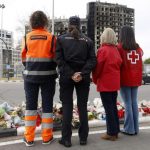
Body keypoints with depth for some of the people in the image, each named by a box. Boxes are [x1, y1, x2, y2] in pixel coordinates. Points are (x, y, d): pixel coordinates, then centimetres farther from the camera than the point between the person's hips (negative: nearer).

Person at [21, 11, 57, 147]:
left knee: (31, 105, 9)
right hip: (48, 75, -1)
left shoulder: (27, 37, 0)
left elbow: (24, 58, 5)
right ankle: (47, 137, 14)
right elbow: (55, 58, 1)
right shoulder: (51, 37, -3)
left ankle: (29, 138, 12)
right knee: (47, 105, 7)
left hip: (30, 75, 1)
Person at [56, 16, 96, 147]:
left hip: (66, 77, -1)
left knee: (67, 106, 5)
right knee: (82, 106, 9)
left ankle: (66, 139, 7)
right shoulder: (88, 40, 5)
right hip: (83, 78, 2)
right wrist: (82, 74, -13)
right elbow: (92, 60, -6)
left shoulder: (61, 39, 1)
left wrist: (70, 74, -13)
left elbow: (59, 59, -10)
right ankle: (83, 137, 15)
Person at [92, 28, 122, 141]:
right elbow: (119, 64, 9)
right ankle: (115, 131, 22)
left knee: (108, 108, -1)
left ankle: (111, 133, 6)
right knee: (113, 106, 14)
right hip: (114, 82, 7)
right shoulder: (116, 50, 7)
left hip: (105, 83, -7)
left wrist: (95, 80, 2)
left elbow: (98, 67, -12)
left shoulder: (103, 50, -13)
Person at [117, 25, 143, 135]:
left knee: (128, 103, 0)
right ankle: (135, 128, 17)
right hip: (136, 79, 5)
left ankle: (129, 129, 5)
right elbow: (140, 63, 16)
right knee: (134, 102, 11)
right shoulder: (138, 48, 7)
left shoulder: (120, 47, -9)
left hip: (125, 79, -5)